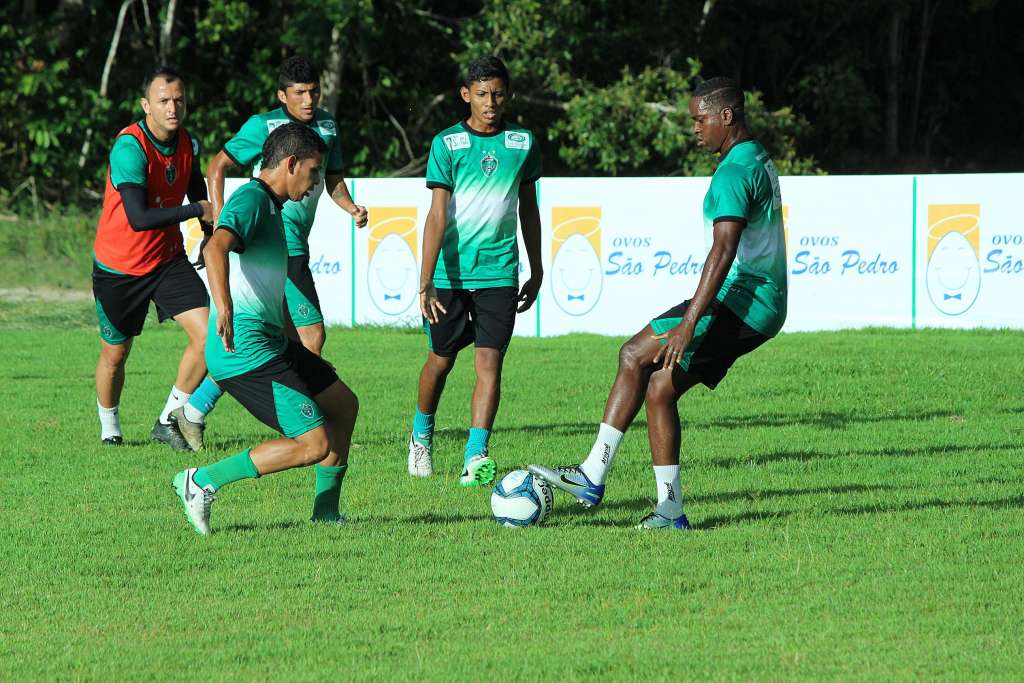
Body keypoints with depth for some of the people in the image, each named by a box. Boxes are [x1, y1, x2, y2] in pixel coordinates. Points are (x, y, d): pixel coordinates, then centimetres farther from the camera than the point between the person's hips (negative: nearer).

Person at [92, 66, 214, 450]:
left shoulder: (189, 144, -3)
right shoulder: (129, 148, -26)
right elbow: (139, 218, -34)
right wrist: (197, 210, -29)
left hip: (168, 260, 5)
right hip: (118, 267, -5)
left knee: (208, 334, -11)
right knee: (115, 353, 9)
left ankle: (168, 420, 5)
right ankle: (109, 427, 37)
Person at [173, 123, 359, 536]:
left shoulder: (272, 207, 20)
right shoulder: (251, 200, -13)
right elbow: (216, 248, -34)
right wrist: (224, 308, -50)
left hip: (270, 343, 11)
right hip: (246, 351, -11)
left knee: (343, 404, 19)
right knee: (315, 444, -13)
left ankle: (326, 512, 25)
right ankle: (203, 481, -7)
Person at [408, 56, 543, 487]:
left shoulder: (523, 143, 3)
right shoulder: (447, 144, -7)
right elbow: (437, 215, -12)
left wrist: (537, 271, 16)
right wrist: (425, 282, -18)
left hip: (499, 271, 1)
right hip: (450, 271, -1)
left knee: (489, 362, -10)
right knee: (441, 360, 10)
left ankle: (476, 457, -13)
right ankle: (421, 436, 35)